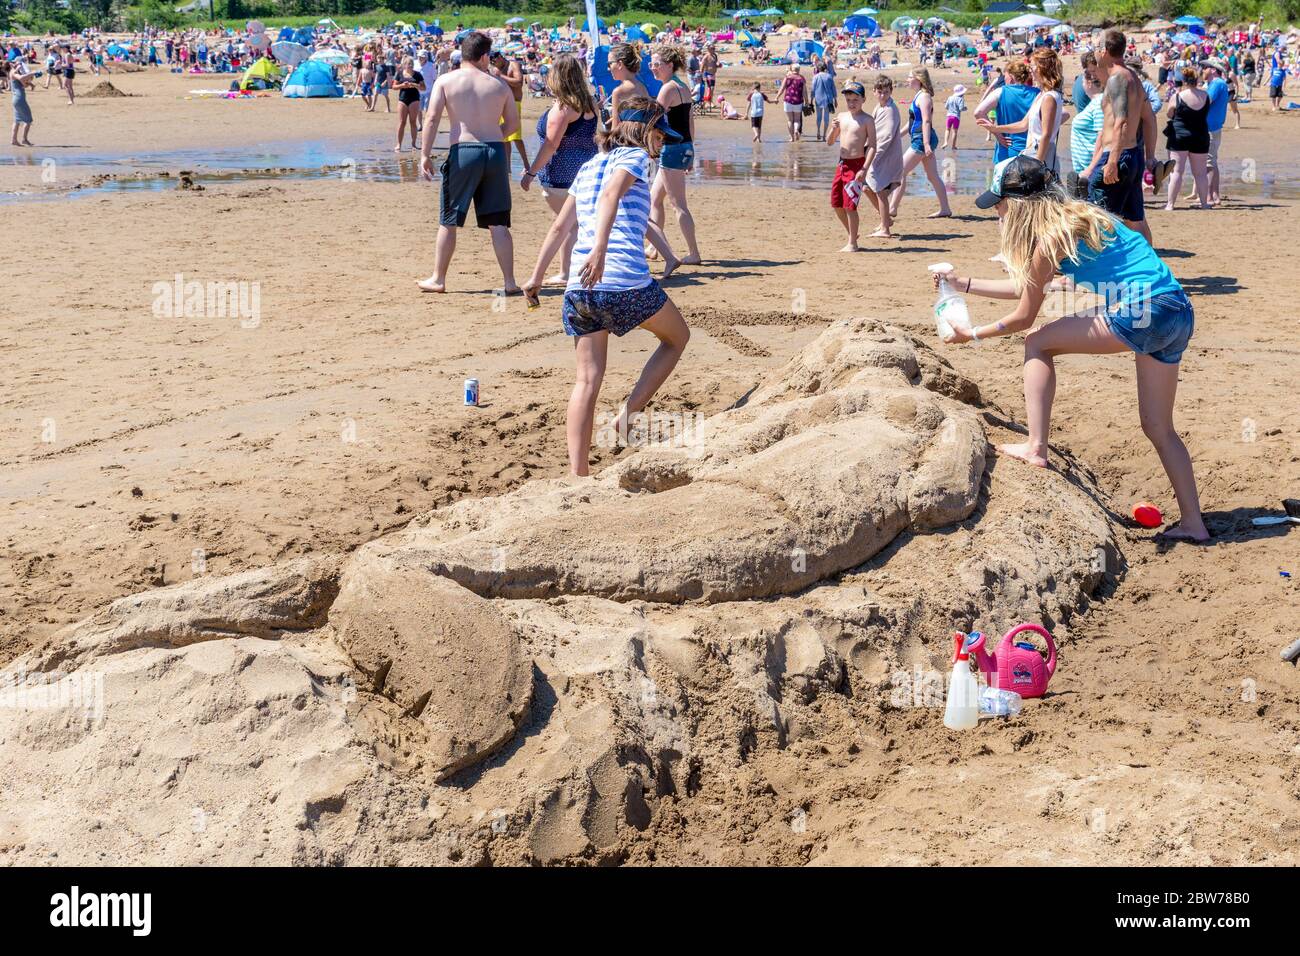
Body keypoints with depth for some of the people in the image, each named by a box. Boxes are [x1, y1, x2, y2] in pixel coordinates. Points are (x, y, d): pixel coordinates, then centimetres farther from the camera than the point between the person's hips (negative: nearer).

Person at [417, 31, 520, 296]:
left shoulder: (446, 81, 2)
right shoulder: (499, 85, 8)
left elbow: (432, 118, -8)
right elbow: (513, 122, 14)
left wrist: (425, 154, -7)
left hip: (463, 152, -2)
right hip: (496, 153, 2)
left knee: (449, 221, 9)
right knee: (498, 223, 5)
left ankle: (438, 279, 16)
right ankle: (510, 282, 4)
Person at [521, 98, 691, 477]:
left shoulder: (589, 166, 22)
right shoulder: (634, 157, 1)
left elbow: (559, 226, 22)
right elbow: (610, 195, -20)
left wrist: (536, 276, 24)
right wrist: (599, 250, -33)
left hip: (579, 287, 6)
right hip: (626, 282, -6)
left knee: (587, 379, 8)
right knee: (677, 337, 20)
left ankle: (577, 471, 1)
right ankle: (629, 412, 7)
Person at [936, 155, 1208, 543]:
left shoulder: (1051, 235, -9)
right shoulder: (1072, 217, 18)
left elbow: (1024, 316, -1)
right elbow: (1026, 286, 30)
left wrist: (973, 335, 14)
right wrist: (963, 284, 35)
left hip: (1143, 314, -9)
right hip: (1178, 313, 9)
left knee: (1038, 343, 4)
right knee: (1159, 429, 16)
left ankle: (1037, 448, 0)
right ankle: (1193, 523, 17)